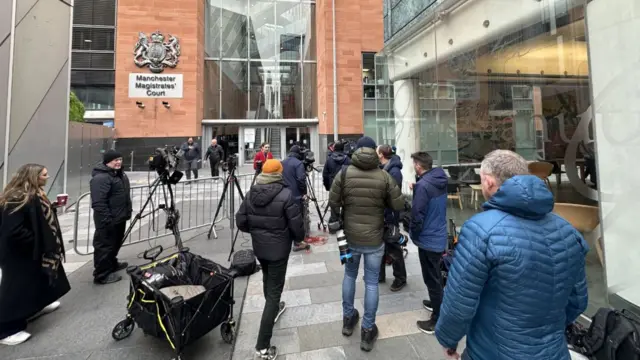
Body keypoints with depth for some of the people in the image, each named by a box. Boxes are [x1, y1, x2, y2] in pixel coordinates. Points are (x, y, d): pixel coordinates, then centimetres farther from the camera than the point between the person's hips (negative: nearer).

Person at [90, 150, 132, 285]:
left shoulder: (120, 174, 12)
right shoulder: (100, 178, -21)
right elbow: (98, 203, -26)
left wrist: (129, 210, 22)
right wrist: (106, 220, -26)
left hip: (120, 217, 10)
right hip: (108, 220, -10)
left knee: (116, 243, 23)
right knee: (105, 246, 0)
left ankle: (112, 264, 40)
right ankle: (102, 275, 11)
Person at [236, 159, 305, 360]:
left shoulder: (250, 194, -3)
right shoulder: (286, 195, -20)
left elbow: (240, 222, 1)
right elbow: (296, 225, -18)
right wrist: (299, 239, 3)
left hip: (258, 247, 6)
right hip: (278, 248, -6)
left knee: (267, 279, 30)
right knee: (274, 291, 4)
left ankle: (274, 309, 52)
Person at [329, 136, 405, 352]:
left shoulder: (343, 174, -11)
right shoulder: (384, 176, -11)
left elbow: (333, 203, -9)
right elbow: (399, 205, -6)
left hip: (350, 236, 1)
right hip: (375, 239, -1)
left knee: (349, 275, 23)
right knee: (372, 282, 13)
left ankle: (348, 319, 39)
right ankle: (368, 331, 26)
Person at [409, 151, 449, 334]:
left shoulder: (423, 185, -25)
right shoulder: (440, 181, 2)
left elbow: (417, 215, -22)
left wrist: (414, 234, -7)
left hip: (428, 239, -9)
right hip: (439, 236, 9)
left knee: (431, 279, 5)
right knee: (436, 275, 25)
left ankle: (438, 319, 20)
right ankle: (436, 303, 44)